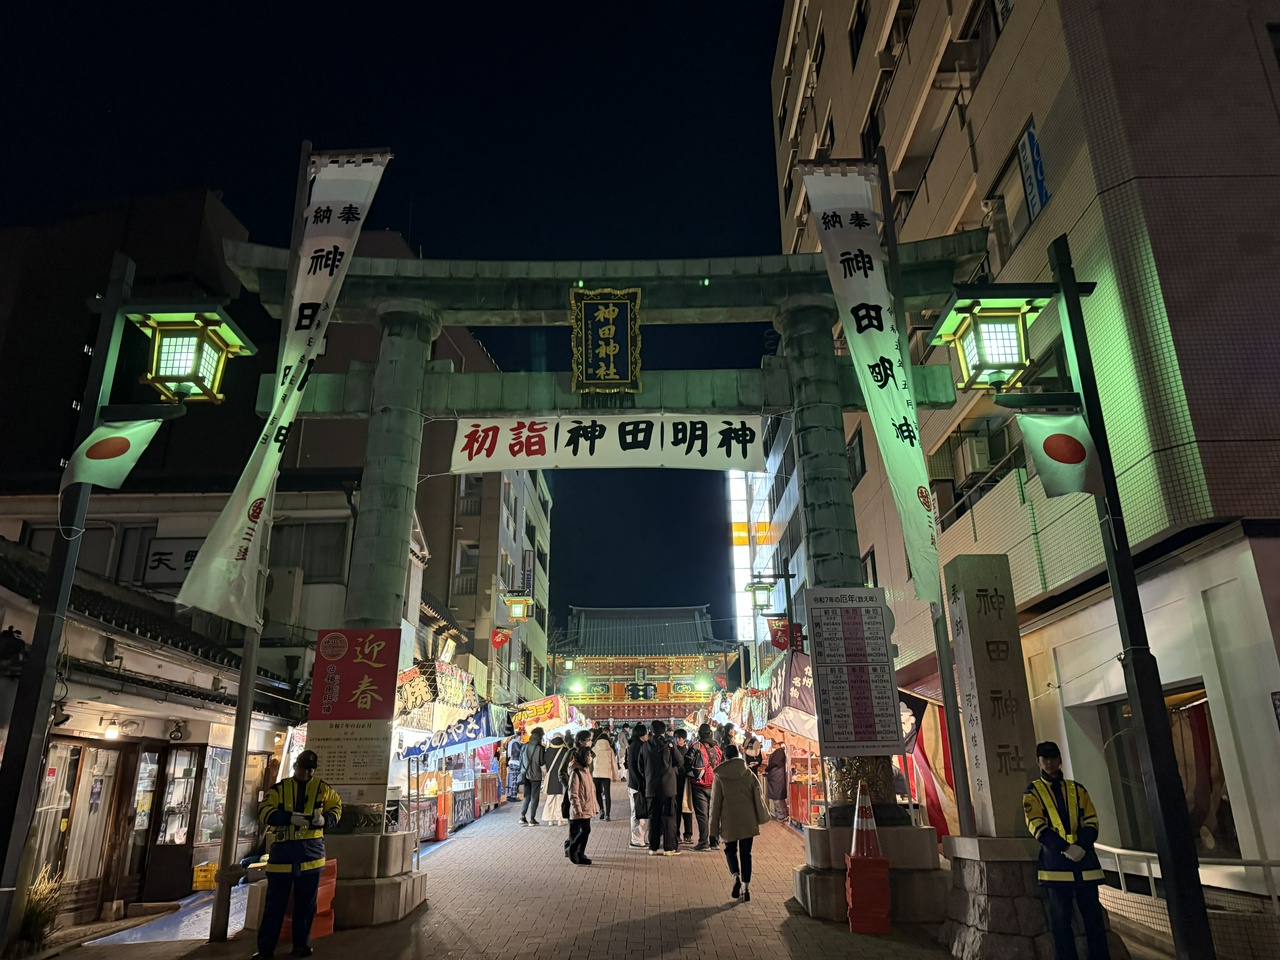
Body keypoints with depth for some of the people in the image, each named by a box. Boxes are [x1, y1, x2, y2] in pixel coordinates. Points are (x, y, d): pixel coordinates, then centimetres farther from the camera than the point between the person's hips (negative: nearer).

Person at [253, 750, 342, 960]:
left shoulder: (322, 788, 7)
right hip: (283, 852, -1)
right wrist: (290, 817, -21)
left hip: (311, 852, 1)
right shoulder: (279, 788, 3)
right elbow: (264, 812, -7)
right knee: (275, 902, 3)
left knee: (306, 903, 10)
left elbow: (337, 807, 12)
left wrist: (326, 820, -10)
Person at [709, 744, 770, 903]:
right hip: (748, 820, 2)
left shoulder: (719, 777, -4)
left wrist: (714, 827, 4)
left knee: (730, 849, 15)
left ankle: (736, 877, -8)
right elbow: (758, 797, 4)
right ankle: (746, 887, 6)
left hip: (729, 821, -2)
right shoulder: (749, 774, 1)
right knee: (746, 853, 10)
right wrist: (762, 817, 15)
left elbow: (715, 803, -1)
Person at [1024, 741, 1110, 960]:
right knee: (1061, 918, 1)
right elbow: (1037, 826, -5)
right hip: (1055, 862, -2)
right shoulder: (1033, 791, 4)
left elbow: (1091, 822, 6)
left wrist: (1082, 846, -13)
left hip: (1084, 859, 2)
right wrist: (1065, 848, -17)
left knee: (1093, 915, 5)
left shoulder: (1077, 789, 13)